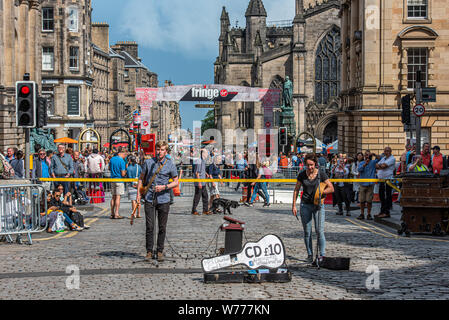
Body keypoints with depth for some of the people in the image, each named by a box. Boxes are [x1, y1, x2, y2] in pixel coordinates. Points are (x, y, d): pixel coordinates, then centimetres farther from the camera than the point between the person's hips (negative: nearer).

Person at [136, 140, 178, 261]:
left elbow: (176, 182, 6)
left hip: (163, 199, 0)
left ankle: (160, 251, 16)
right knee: (149, 226, -2)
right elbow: (141, 178, 14)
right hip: (149, 199, 0)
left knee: (162, 227, 5)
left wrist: (164, 187, -11)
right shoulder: (148, 162, 5)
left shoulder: (170, 165, 2)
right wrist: (139, 193, 4)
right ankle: (149, 251, 7)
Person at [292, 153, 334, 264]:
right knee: (307, 232, 4)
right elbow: (296, 190, 9)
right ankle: (309, 254, 13)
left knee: (320, 231, -9)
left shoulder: (321, 173, -5)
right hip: (305, 205, 2)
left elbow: (331, 188, -3)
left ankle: (322, 254, -3)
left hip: (318, 205, -2)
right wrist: (294, 205, 5)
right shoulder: (302, 175, 0)